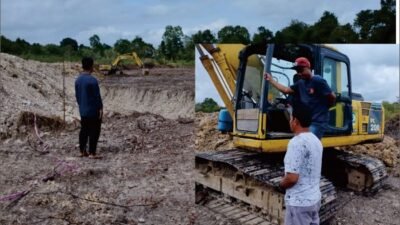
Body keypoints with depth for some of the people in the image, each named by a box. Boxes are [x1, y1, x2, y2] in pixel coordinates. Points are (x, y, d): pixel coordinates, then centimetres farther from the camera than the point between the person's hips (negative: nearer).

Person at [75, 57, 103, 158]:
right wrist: (100, 108, -9)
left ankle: (82, 151, 21)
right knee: (94, 131, -1)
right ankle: (92, 153, 1)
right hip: (93, 110, -7)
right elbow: (97, 96, -16)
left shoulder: (78, 80, 6)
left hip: (83, 111, 8)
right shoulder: (92, 80, -17)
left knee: (84, 130, 15)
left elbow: (77, 95, 13)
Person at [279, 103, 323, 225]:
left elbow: (292, 178, -26)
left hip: (299, 202, -8)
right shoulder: (316, 140, 7)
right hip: (315, 198, 9)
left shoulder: (297, 142, -23)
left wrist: (281, 185, -6)